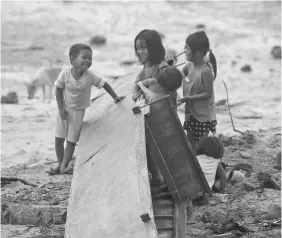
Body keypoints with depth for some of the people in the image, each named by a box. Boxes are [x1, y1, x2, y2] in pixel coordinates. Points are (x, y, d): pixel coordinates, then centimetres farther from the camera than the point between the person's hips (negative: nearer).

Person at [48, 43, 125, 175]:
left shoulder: (90, 76, -20)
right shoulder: (65, 73, -20)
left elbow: (104, 84, -6)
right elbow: (58, 90, -10)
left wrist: (115, 97, -5)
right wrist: (61, 108, -14)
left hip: (78, 111, 0)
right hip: (64, 109, 1)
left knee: (71, 141, 1)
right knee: (58, 139, 4)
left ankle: (64, 166, 7)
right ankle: (59, 164, 19)